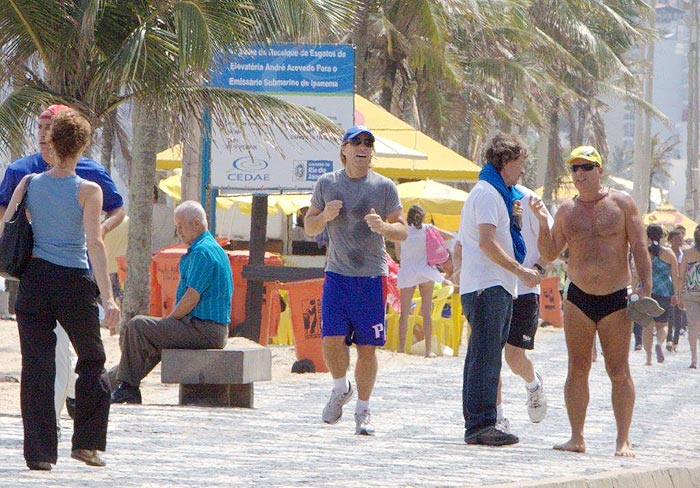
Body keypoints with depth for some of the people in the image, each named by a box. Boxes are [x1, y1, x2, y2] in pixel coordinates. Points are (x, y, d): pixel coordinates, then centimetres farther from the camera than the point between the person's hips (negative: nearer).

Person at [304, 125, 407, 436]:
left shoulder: (384, 187, 3)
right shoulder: (327, 184, 7)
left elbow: (402, 231, 4)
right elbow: (309, 227, 14)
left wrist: (382, 226, -18)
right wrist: (325, 216, -8)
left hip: (372, 278, -1)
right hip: (337, 275, 1)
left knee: (367, 347, 1)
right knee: (331, 340, -12)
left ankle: (363, 411, 13)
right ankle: (340, 389, 17)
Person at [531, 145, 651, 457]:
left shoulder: (621, 203, 0)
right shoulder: (567, 211, 9)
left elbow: (639, 247, -2)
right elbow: (549, 254, 8)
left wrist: (645, 288, -12)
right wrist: (543, 223, -7)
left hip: (616, 300, -3)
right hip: (578, 299, 3)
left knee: (619, 372, -3)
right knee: (577, 370, 1)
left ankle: (623, 441, 1)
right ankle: (577, 439, 5)